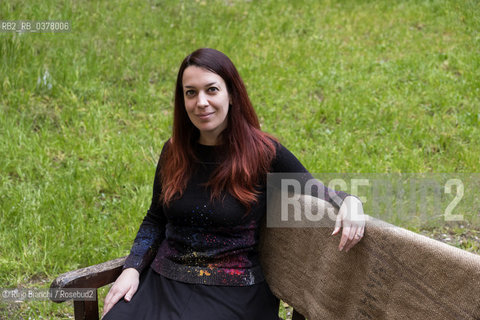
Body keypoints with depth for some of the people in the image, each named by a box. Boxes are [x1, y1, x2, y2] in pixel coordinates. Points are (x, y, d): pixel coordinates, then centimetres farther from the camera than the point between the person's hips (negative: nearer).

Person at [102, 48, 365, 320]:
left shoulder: (263, 153, -6)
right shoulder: (174, 152, 6)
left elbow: (314, 191, 4)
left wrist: (349, 201, -18)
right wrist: (132, 269, 2)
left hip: (231, 293, -4)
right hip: (163, 280, 4)